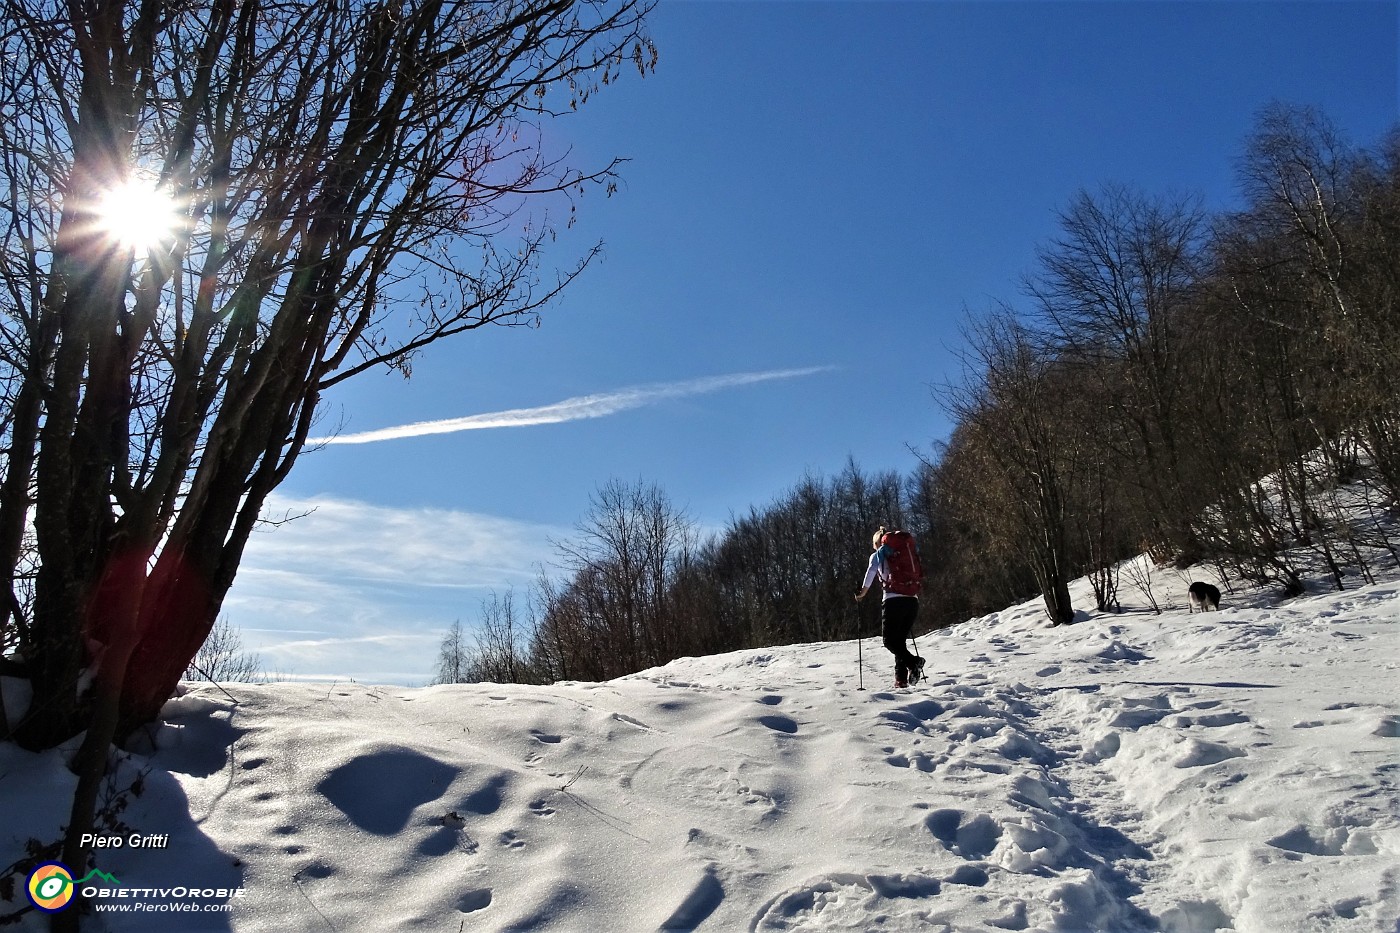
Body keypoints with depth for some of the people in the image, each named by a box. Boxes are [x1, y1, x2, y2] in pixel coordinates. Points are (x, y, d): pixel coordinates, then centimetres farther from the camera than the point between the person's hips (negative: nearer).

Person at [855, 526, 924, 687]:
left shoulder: (877, 555, 9)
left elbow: (871, 571, -9)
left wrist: (862, 593, -2)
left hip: (893, 601, -5)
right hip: (913, 600, 5)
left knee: (890, 641, 2)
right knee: (901, 640, 14)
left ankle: (913, 662, -20)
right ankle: (901, 678, 5)